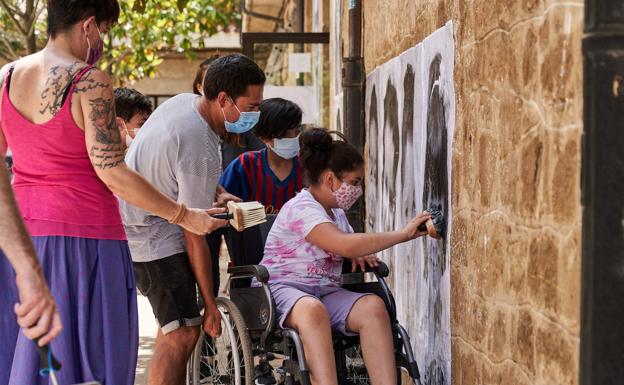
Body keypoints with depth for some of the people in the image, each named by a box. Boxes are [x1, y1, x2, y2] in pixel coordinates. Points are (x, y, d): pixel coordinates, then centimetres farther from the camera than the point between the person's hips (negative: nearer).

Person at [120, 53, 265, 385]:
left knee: (173, 326, 17)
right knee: (182, 333, -14)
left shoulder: (186, 101, -1)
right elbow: (194, 237, -23)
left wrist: (216, 192, 7)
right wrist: (210, 305, -16)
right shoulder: (200, 149, -28)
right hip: (152, 235, -10)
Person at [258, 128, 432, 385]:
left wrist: (358, 253, 11)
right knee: (312, 309, -42)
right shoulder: (301, 208, -12)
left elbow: (344, 248, 38)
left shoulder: (337, 213, 18)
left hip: (326, 291, 7)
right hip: (283, 288, -7)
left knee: (373, 306, -23)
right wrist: (404, 234, -21)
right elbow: (346, 245, -26)